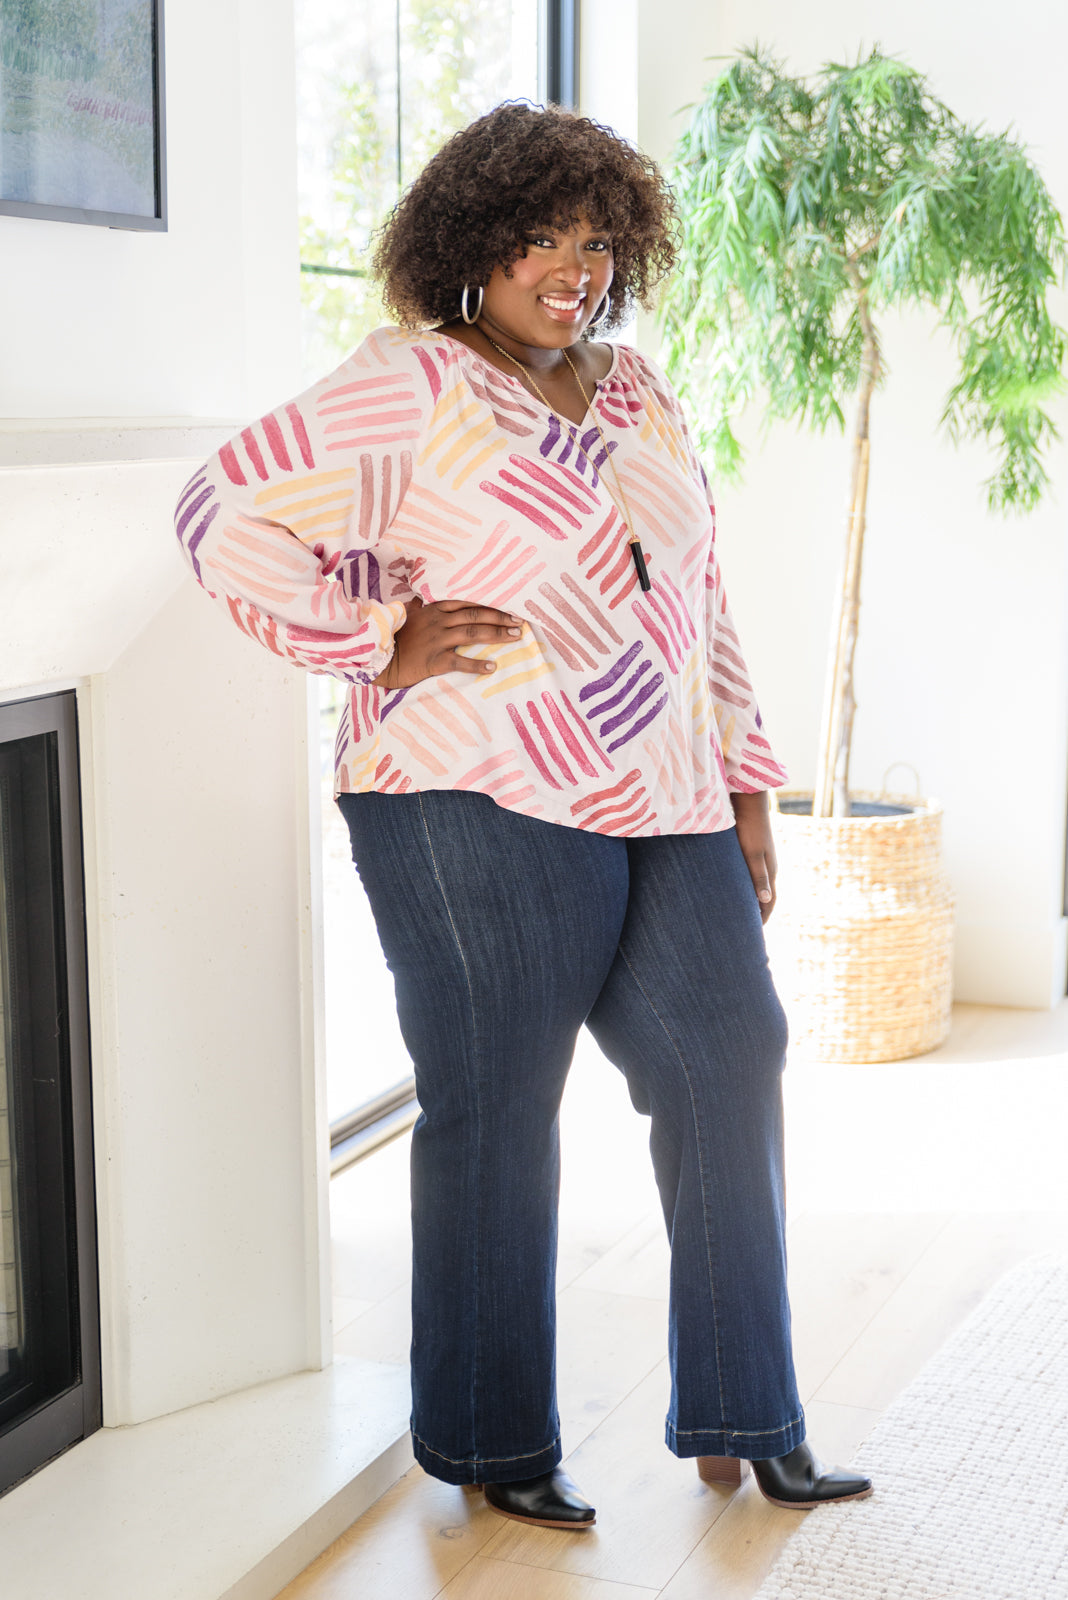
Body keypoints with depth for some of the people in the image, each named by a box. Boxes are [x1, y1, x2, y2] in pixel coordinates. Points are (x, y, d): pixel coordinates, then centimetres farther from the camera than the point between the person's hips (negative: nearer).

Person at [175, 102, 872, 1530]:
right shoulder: (408, 392, -8)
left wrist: (743, 784, 15)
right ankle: (489, 1440, 21)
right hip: (487, 816, -7)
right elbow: (225, 512, -13)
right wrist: (382, 641, -14)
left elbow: (700, 599, 19)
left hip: (663, 812, 8)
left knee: (730, 1067, 6)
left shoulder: (638, 392, 16)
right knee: (496, 1116, 2)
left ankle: (742, 1423, 19)